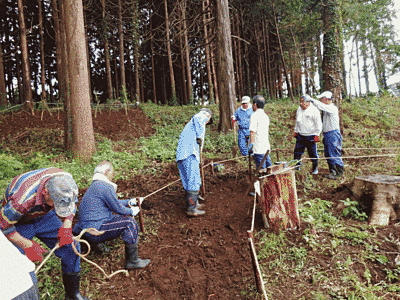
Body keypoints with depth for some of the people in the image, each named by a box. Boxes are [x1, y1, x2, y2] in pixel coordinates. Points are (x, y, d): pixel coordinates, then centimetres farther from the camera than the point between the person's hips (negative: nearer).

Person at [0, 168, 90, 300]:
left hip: (44, 215, 4)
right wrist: (27, 246, -25)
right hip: (18, 222, -4)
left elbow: (71, 206, -7)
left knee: (71, 247, -4)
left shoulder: (66, 180, -27)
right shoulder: (22, 199, -41)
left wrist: (67, 227, -20)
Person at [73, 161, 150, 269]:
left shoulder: (95, 185, 17)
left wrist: (129, 202, 27)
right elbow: (117, 208, -12)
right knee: (129, 222, -14)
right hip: (94, 230, -11)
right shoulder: (105, 186, -16)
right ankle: (132, 261, -10)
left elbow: (113, 202, 27)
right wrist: (131, 211, 5)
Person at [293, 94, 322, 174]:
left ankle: (315, 168, 23)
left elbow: (318, 124, -8)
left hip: (311, 136, -5)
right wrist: (296, 131, 18)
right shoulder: (299, 109, 8)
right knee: (297, 152, 5)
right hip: (300, 135, 5)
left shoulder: (314, 110, -11)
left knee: (313, 154, 6)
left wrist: (317, 135, -10)